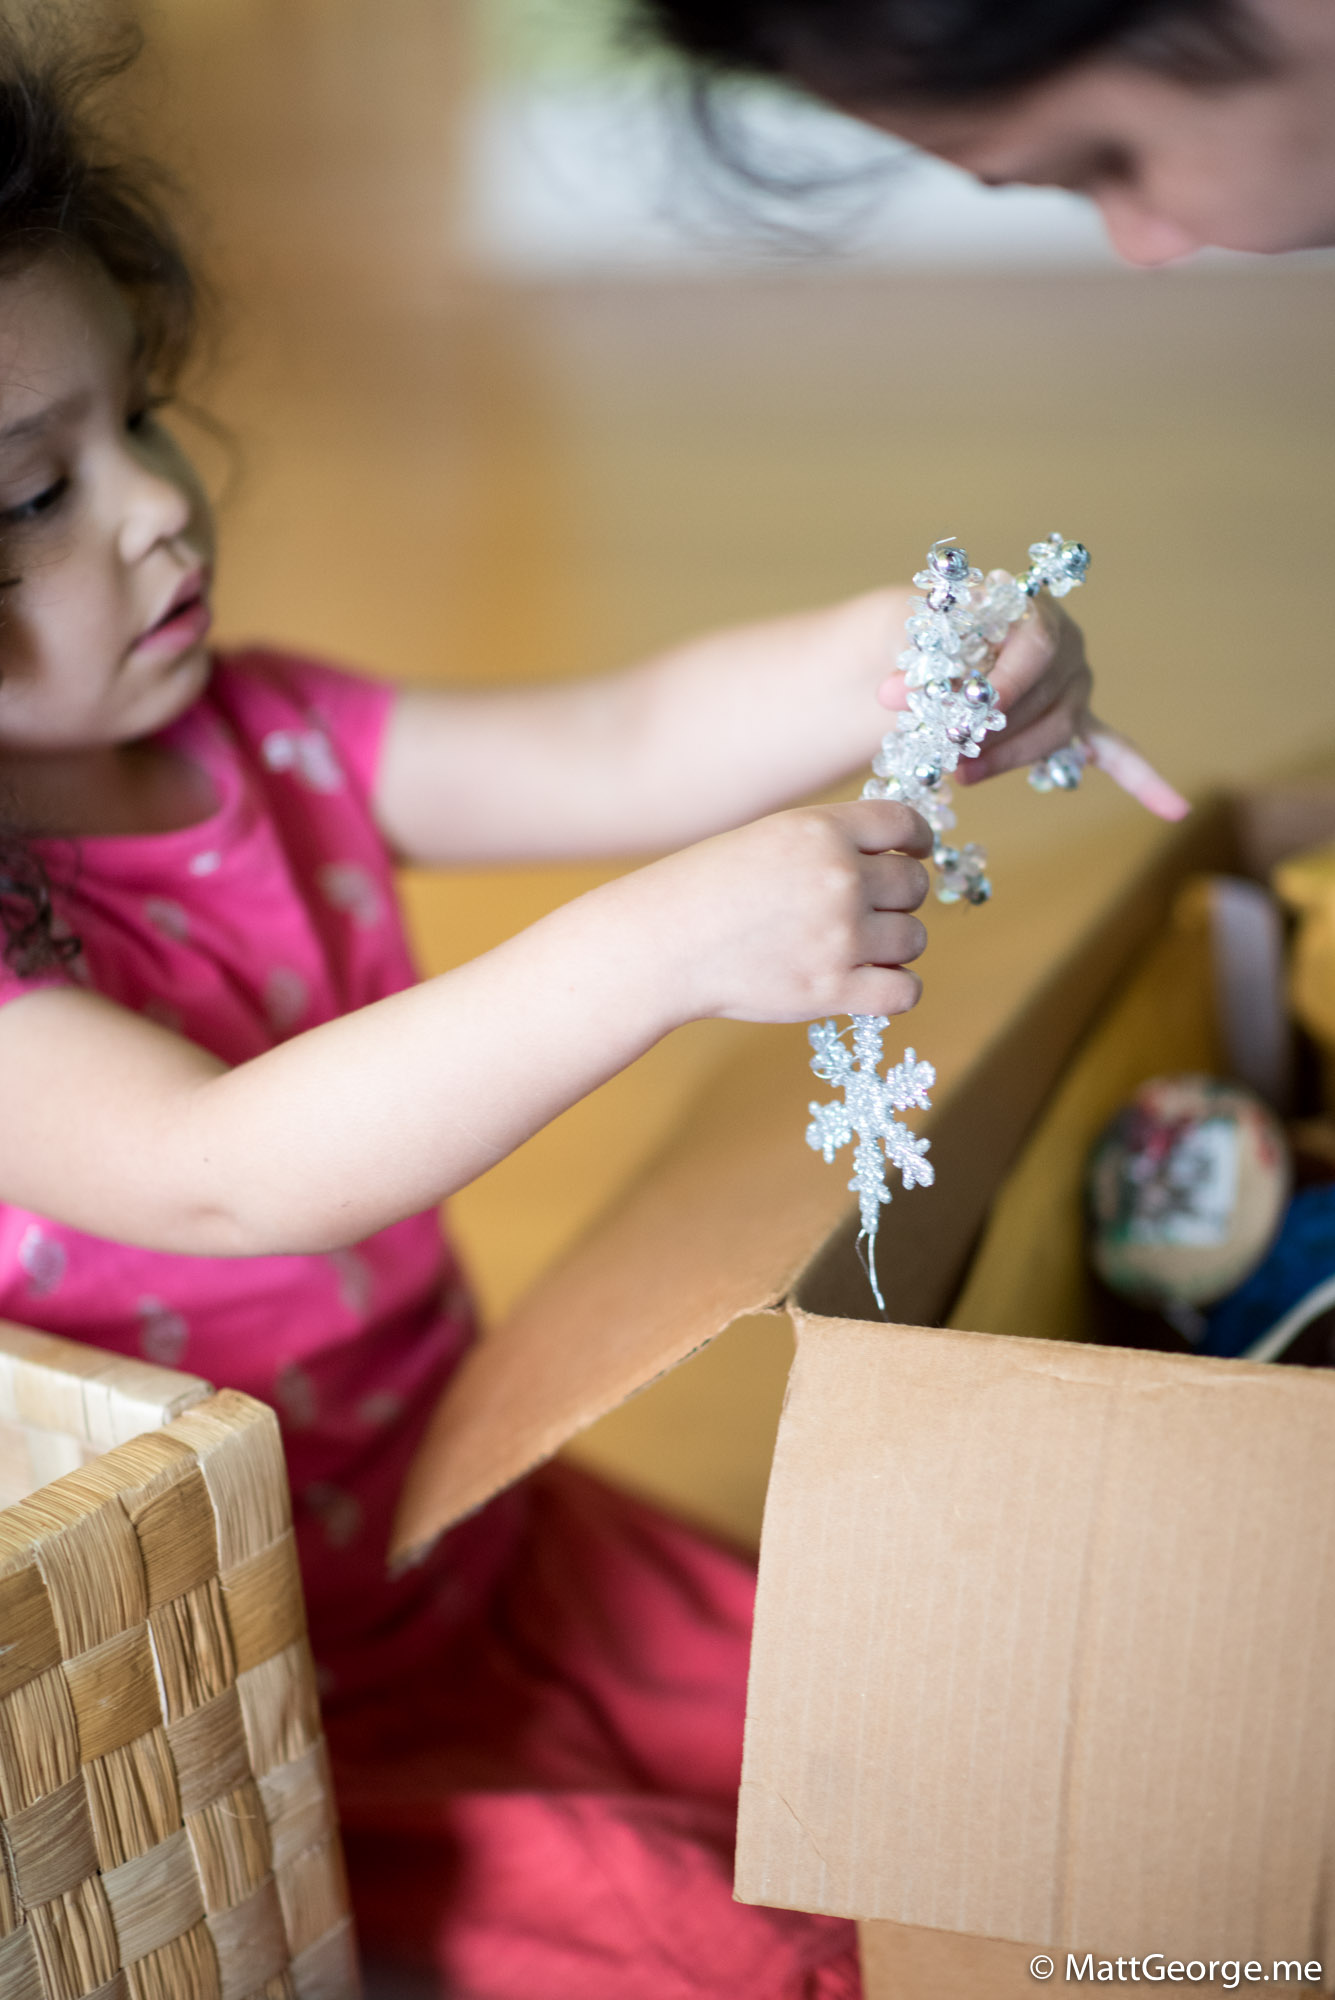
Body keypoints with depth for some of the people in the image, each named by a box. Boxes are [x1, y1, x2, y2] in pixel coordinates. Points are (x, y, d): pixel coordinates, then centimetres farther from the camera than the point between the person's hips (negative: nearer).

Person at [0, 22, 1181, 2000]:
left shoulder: (251, 734, -2)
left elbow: (621, 752, -5)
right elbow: (221, 1171, -40)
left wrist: (887, 654, -24)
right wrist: (668, 944, -48)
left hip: (471, 1530, 7)